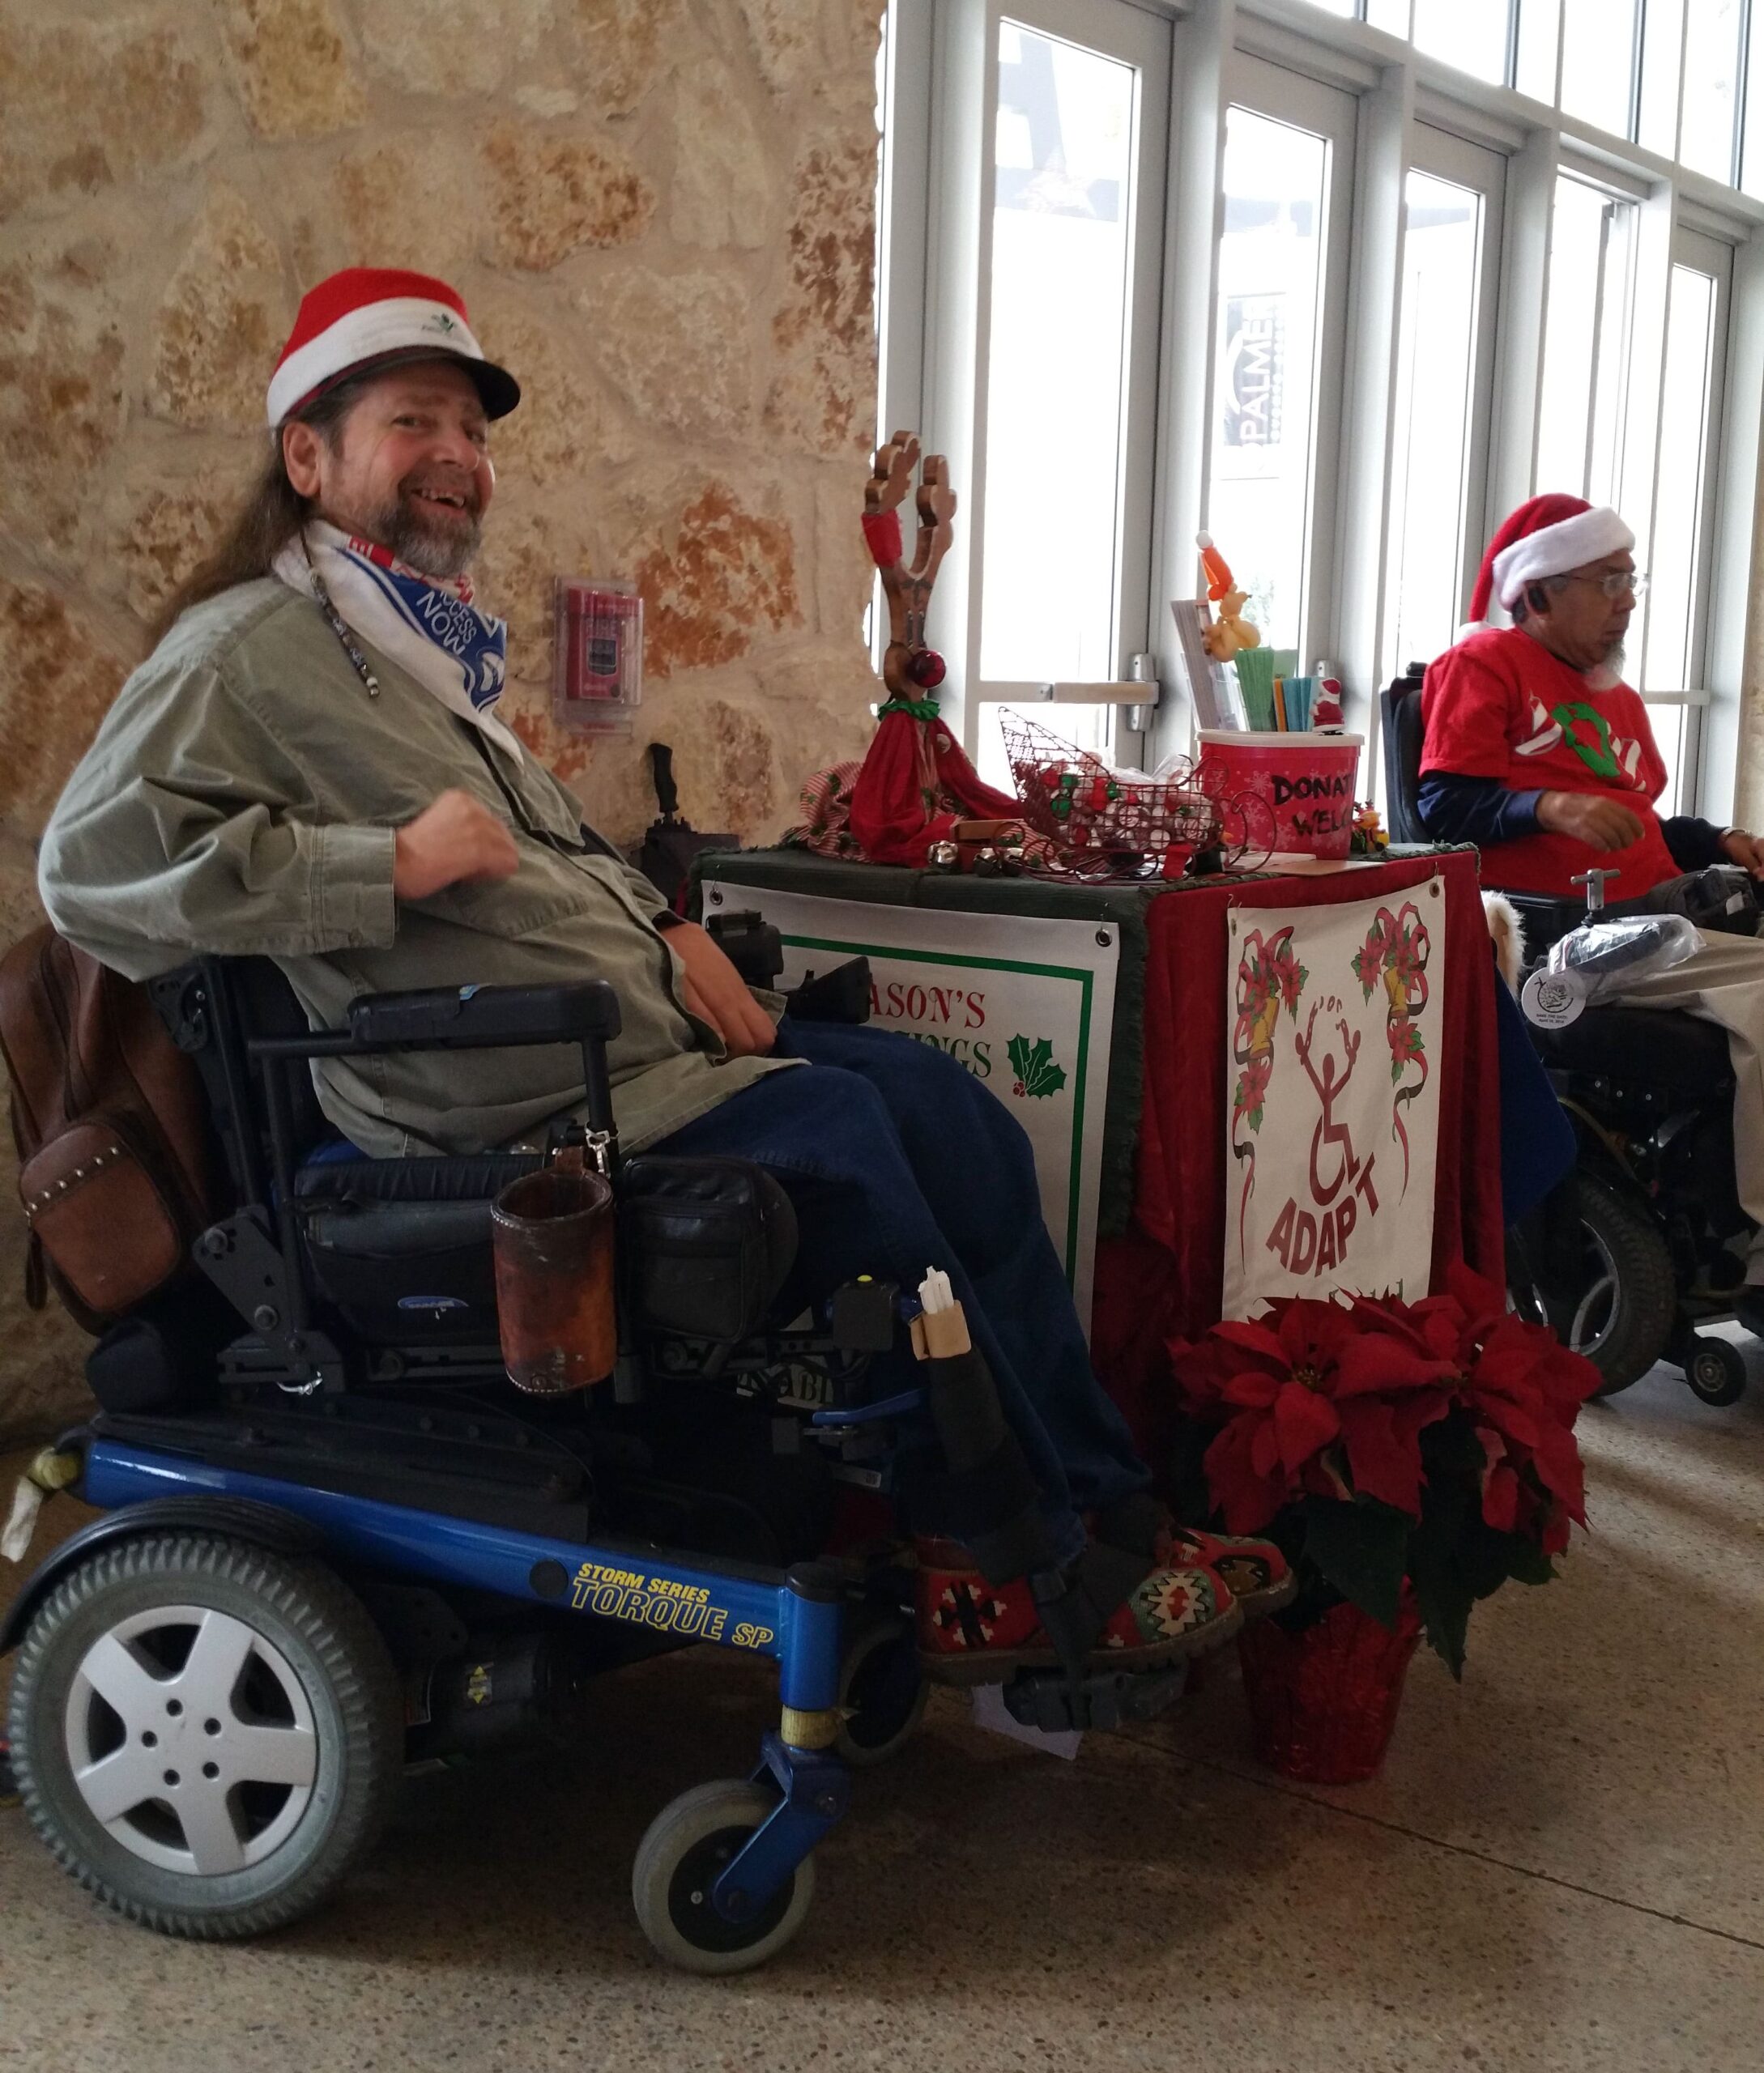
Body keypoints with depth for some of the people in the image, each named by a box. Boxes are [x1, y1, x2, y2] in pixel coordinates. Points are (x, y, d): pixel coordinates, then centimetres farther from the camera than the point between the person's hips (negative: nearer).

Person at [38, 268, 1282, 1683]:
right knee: (846, 1136, -21)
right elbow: (93, 866, -21)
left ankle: (1104, 1524, 1)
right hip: (518, 1107, -9)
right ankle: (1026, 1562, -3)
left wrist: (667, 930, 8)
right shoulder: (249, 650, -8)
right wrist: (391, 864, -24)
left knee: (948, 1109, -2)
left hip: (652, 1033, 9)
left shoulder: (424, 644, 21)